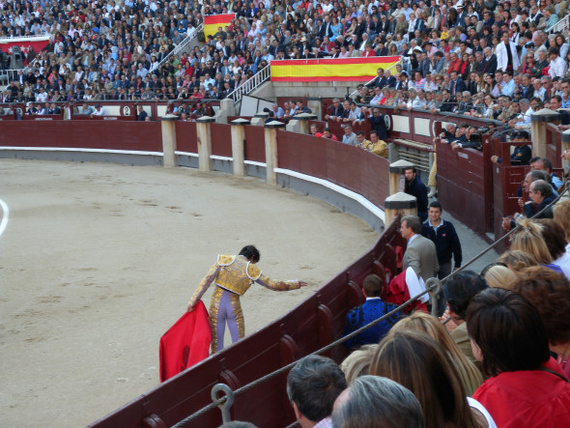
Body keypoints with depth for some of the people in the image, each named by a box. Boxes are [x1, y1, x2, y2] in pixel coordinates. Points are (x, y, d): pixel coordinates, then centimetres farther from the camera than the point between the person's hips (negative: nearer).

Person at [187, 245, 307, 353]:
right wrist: (296, 284, 22)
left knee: (216, 344, 9)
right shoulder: (252, 271, 0)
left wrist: (193, 301, -6)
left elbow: (207, 280, -7)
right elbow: (274, 285, 8)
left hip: (216, 305, 1)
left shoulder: (223, 260, 1)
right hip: (234, 306, -1)